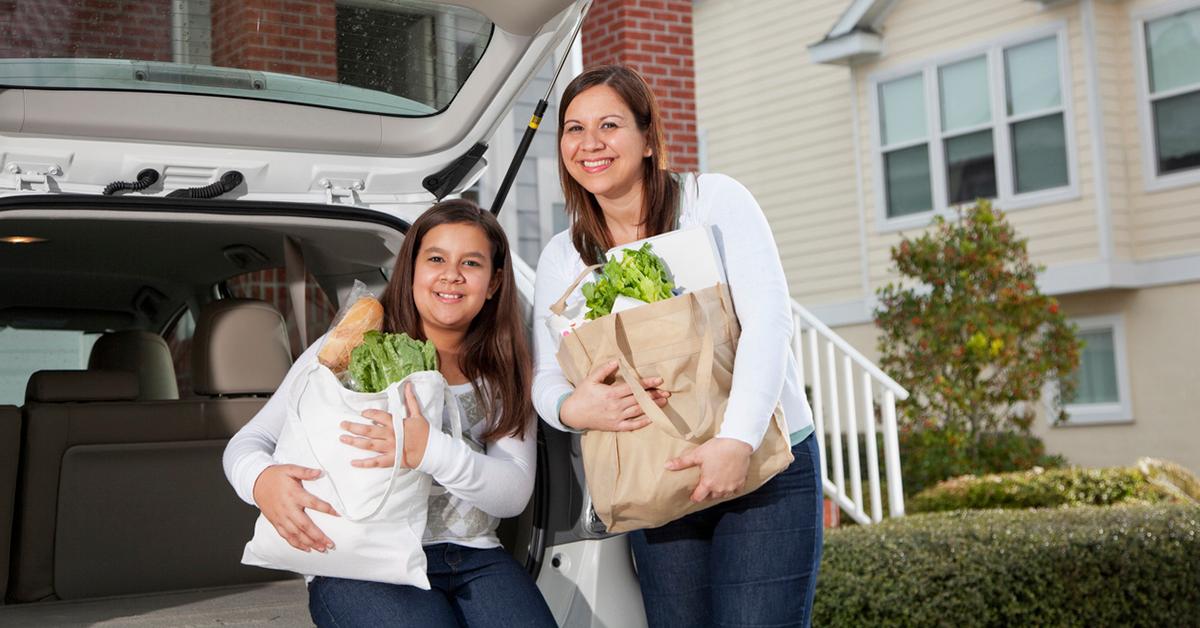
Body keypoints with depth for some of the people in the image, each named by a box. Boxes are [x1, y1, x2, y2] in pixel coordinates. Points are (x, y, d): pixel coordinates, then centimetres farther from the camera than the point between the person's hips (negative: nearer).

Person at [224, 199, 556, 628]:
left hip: (474, 559, 3)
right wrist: (263, 480, -24)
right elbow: (247, 442, 2)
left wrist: (432, 452, -20)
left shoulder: (504, 378, 12)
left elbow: (516, 493, -1)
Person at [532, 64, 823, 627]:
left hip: (768, 462, -3)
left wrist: (738, 440, -28)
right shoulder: (562, 258, 7)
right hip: (656, 484, 4)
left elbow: (768, 318, -16)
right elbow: (544, 376, 3)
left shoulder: (715, 201, -6)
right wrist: (572, 408, -22)